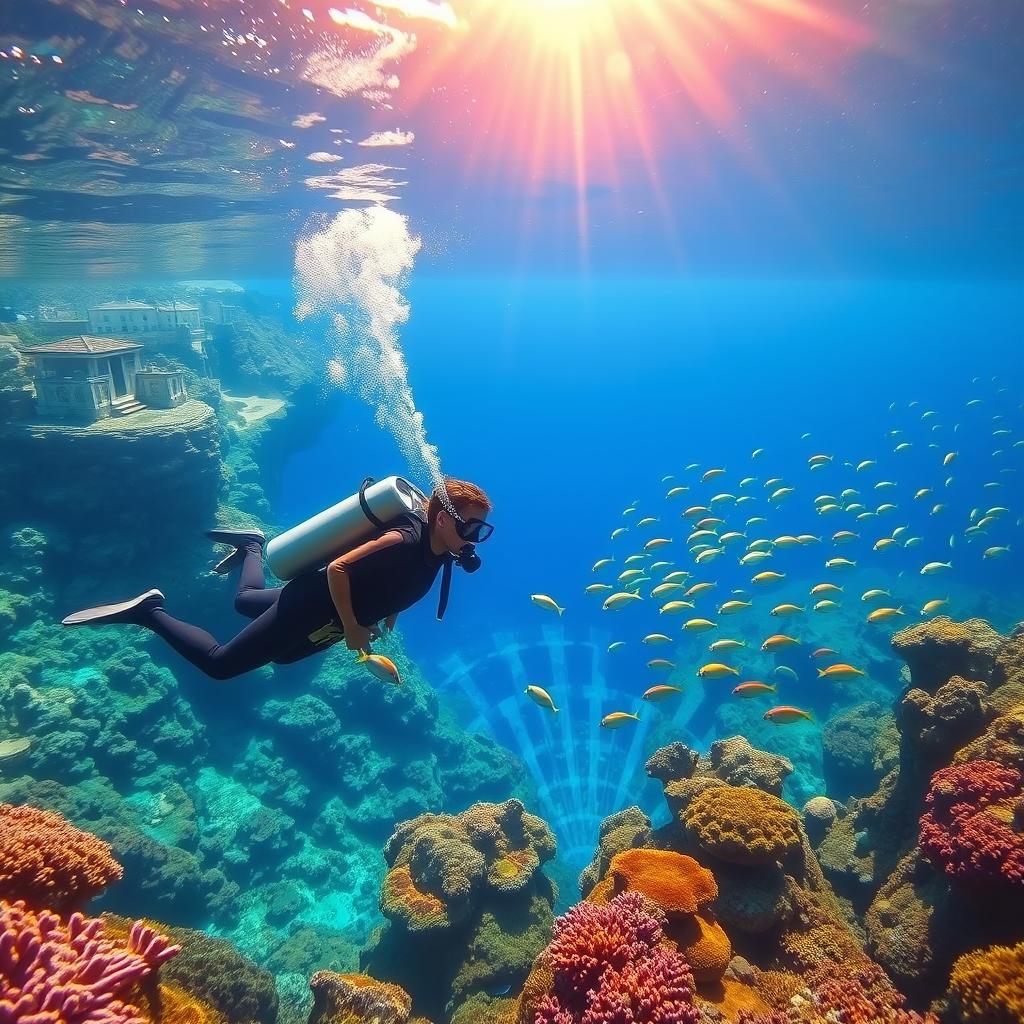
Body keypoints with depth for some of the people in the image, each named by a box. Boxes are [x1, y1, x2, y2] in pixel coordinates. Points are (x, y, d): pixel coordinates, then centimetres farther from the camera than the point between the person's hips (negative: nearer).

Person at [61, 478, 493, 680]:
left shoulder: (436, 549, -3)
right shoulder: (405, 540, -31)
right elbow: (337, 569, -33)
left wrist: (386, 617, 11)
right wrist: (351, 630, -25)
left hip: (325, 608, 9)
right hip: (310, 608, -9)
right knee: (217, 664, -3)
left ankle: (251, 546, 46)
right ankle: (148, 612, 4)